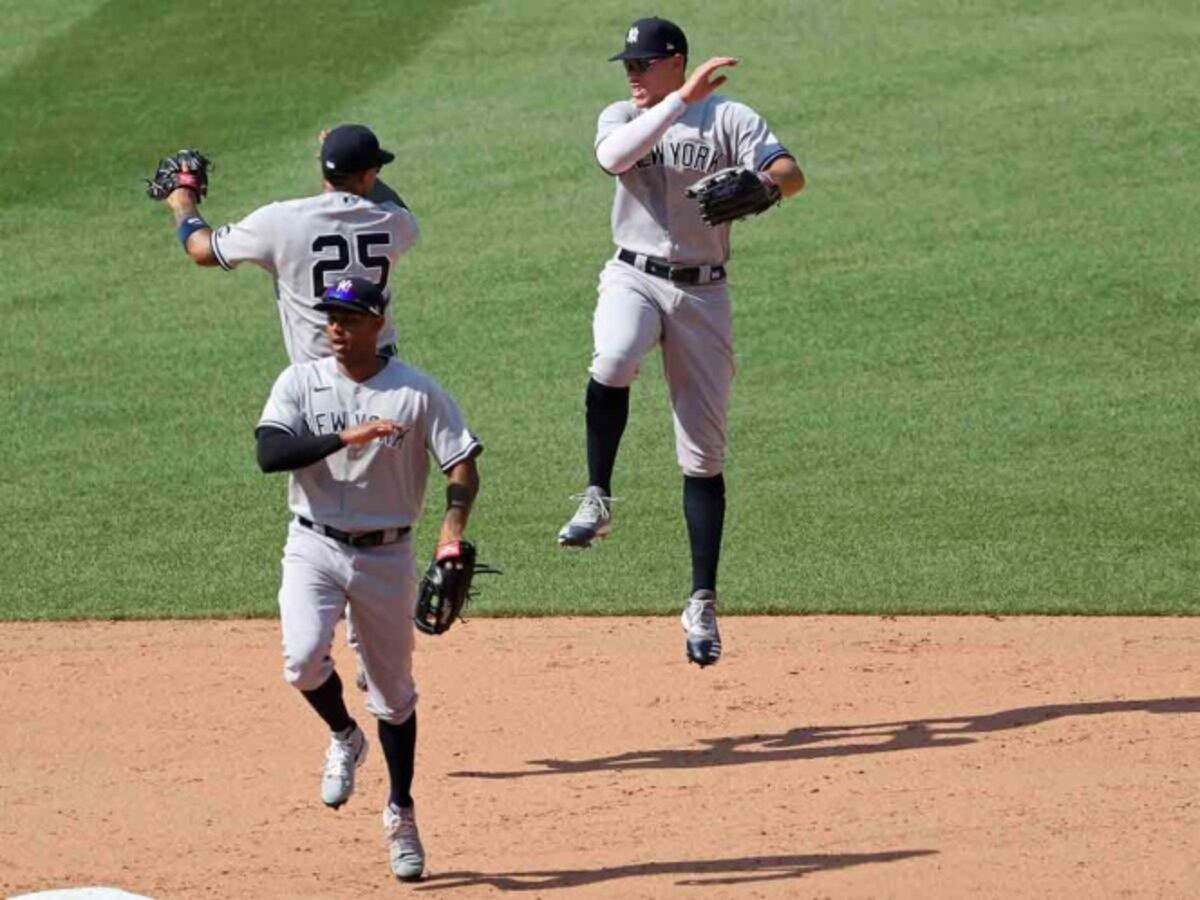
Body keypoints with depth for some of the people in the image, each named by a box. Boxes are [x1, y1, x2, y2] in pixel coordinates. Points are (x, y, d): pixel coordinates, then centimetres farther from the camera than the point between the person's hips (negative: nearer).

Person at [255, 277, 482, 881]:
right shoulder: (299, 383, -2)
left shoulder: (417, 393, -5)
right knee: (303, 657, -23)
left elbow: (463, 465, -7)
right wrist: (345, 437, -29)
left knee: (394, 690, 8)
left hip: (386, 555, 0)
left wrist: (453, 527, -25)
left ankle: (400, 815, 24)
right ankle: (343, 737, 9)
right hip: (314, 548, 0)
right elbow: (269, 453, -17)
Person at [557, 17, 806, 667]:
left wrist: (762, 183, -36)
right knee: (612, 363, -35)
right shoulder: (622, 117, 7)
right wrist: (681, 100, -24)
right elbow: (612, 156, -18)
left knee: (703, 455, 1)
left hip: (703, 293, 0)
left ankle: (703, 602, 6)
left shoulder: (729, 119, 1)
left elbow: (792, 174, -13)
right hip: (634, 277, 1)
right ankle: (597, 501, -21)